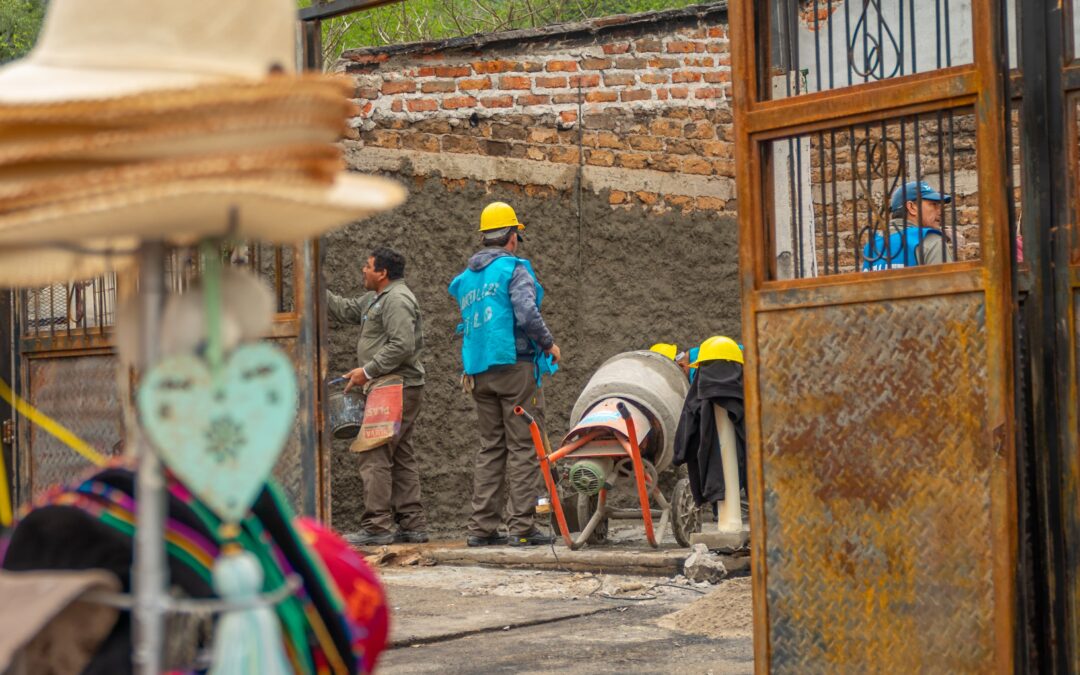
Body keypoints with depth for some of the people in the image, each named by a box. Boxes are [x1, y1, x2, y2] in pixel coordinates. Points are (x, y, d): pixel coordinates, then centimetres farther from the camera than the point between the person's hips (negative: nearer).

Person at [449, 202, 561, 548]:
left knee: (490, 448, 11)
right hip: (515, 365, -7)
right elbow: (527, 314, -18)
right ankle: (522, 526, -6)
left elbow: (466, 324, 17)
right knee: (523, 447, -4)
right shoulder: (514, 268, -6)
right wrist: (549, 344, -5)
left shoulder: (466, 278, 16)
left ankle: (482, 527, 8)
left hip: (479, 372, 7)